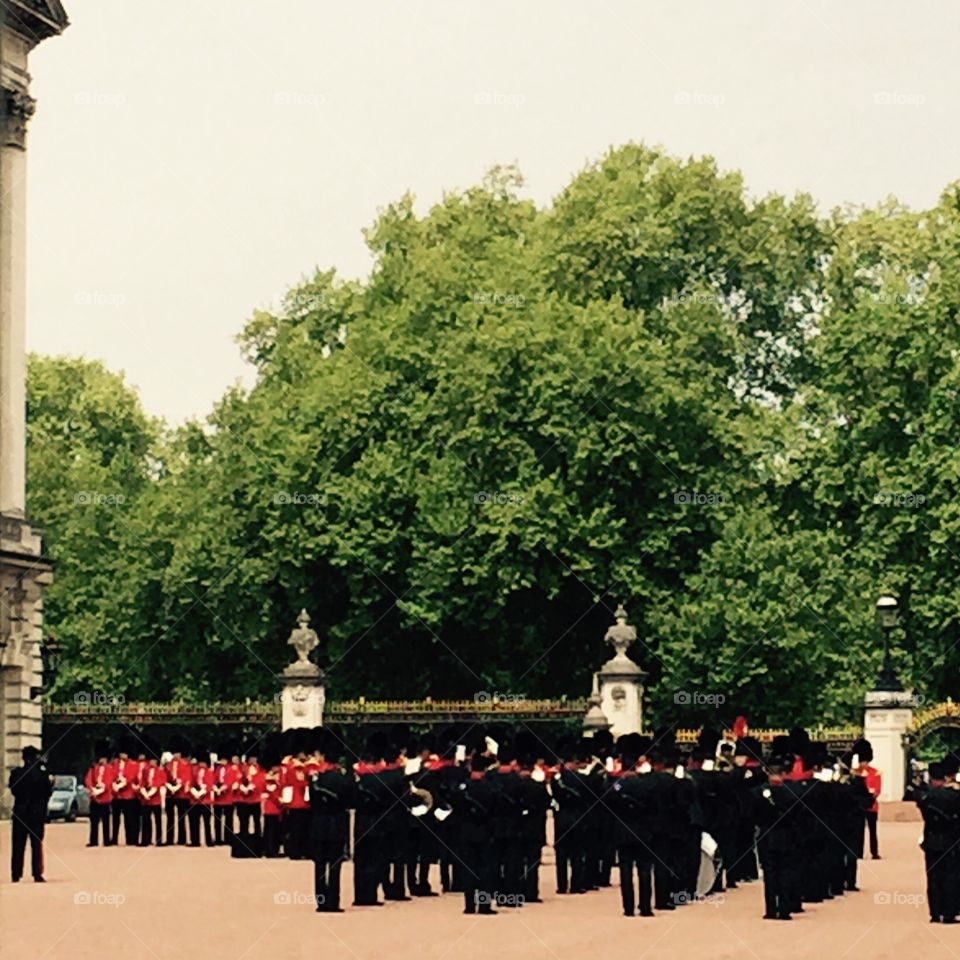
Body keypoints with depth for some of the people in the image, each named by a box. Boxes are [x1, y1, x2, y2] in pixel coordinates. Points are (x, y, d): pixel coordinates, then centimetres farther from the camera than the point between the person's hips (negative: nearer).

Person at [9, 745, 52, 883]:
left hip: (20, 813, 2)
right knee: (37, 845, 5)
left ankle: (16, 874, 6)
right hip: (37, 813, -2)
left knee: (18, 845, 8)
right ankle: (37, 874, 2)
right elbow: (48, 793, -6)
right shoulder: (42, 774, -12)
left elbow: (13, 790, 5)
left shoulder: (15, 773, -5)